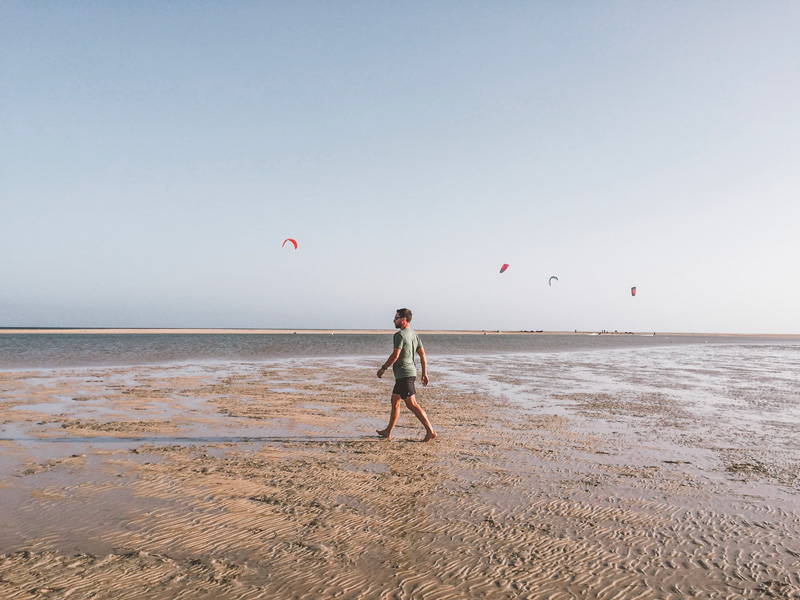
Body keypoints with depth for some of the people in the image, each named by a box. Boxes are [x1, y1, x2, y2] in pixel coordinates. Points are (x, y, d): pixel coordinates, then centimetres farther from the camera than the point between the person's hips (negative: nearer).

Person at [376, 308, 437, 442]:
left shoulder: (400, 335, -14)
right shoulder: (414, 334, 14)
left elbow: (395, 355, -20)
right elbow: (423, 355, 13)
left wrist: (383, 368, -9)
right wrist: (424, 374, 15)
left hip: (404, 374, -10)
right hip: (404, 374, 10)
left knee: (412, 404, -9)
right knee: (394, 402, 17)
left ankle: (431, 431, -10)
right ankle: (388, 432, 25)